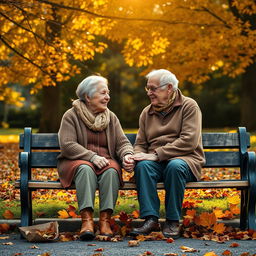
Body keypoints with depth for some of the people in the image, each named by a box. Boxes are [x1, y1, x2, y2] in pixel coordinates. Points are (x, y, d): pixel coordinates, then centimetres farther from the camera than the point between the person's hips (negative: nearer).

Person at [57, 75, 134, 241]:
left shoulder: (111, 117, 14)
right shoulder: (71, 116, 1)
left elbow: (122, 142, 8)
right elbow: (67, 145, -11)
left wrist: (127, 155, -17)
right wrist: (92, 157, -23)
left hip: (107, 161, 3)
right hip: (77, 161, -3)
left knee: (112, 170, -32)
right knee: (86, 169, -37)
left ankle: (105, 220, -34)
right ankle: (87, 219, -41)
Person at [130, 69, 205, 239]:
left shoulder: (189, 106, 0)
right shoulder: (147, 113, 17)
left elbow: (189, 141, -13)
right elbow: (140, 144, 18)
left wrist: (157, 154, -19)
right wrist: (138, 155, -9)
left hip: (185, 159, -4)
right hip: (156, 162, 4)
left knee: (175, 166, -38)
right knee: (142, 165, -30)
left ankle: (173, 221, -26)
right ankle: (151, 219, -34)